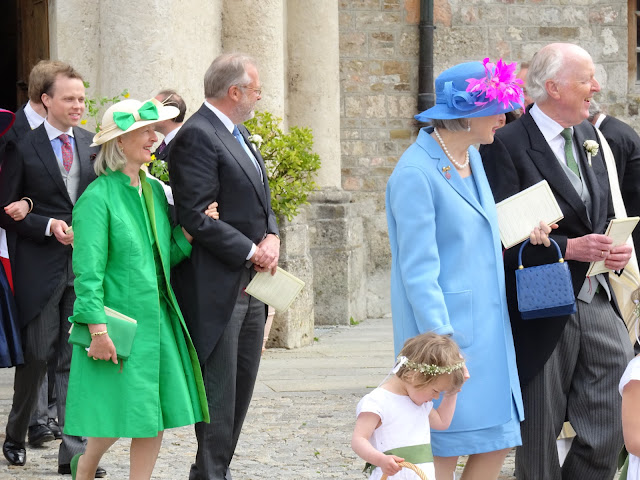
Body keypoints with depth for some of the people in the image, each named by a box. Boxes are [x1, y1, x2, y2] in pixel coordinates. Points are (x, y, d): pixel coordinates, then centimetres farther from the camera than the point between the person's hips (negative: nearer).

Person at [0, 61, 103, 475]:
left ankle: (74, 452, 1)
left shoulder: (93, 145, 11)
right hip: (40, 267, -3)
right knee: (38, 355, 1)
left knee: (76, 358, 1)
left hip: (84, 265, 3)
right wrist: (49, 226, -14)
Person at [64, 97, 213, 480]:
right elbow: (88, 271, -14)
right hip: (118, 322, -7)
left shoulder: (155, 191, 11)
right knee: (121, 412, -2)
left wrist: (189, 232, -5)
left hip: (158, 319, 7)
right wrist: (98, 328, -20)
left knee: (157, 412, 4)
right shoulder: (98, 196, -11)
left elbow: (166, 257, 12)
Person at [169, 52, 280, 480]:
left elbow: (260, 200, 22)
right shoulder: (198, 136, -14)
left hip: (250, 284, 10)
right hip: (217, 286, -10)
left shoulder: (239, 135, 17)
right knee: (218, 390, -5)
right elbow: (197, 217, -20)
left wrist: (272, 236, 1)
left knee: (242, 385, 13)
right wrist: (251, 251, -15)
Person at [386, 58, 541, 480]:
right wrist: (443, 342, -22)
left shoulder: (472, 158, 12)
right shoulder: (416, 173, -15)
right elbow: (419, 270, -17)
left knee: (497, 443, 7)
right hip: (447, 326, -9)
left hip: (488, 329, 9)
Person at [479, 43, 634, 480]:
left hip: (598, 302, 6)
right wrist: (568, 248, -22)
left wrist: (618, 249, 0)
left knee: (616, 423, -1)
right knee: (539, 437, 5)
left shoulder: (590, 137, 13)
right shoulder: (507, 145, -11)